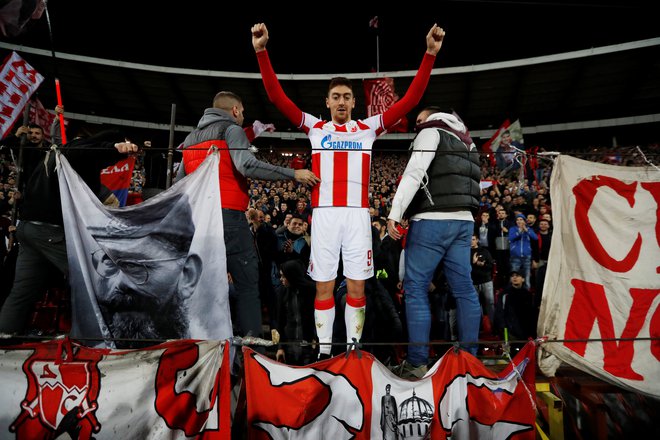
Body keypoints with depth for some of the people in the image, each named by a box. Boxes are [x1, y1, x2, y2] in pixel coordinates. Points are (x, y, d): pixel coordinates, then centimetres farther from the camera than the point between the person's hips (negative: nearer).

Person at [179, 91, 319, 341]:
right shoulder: (231, 128, 0)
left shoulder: (191, 136, 23)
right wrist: (293, 174, -15)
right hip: (227, 215, -7)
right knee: (247, 280, -3)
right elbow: (247, 165, -17)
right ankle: (251, 337, -7)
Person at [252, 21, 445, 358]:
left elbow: (409, 100, 8)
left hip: (357, 213, 0)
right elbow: (277, 97, 6)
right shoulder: (315, 127, 12)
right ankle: (324, 350, 17)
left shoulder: (368, 128, 12)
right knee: (324, 286, 5)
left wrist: (430, 54, 1)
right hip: (324, 213, 0)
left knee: (357, 287, 4)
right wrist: (262, 51, -2)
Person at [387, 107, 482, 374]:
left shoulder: (432, 131, 3)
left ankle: (417, 361, -2)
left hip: (432, 220, -8)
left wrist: (394, 213, -18)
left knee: (415, 287, -3)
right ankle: (469, 356, 11)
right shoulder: (465, 140, 27)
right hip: (464, 221, 8)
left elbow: (414, 174, -13)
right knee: (464, 288, 6)